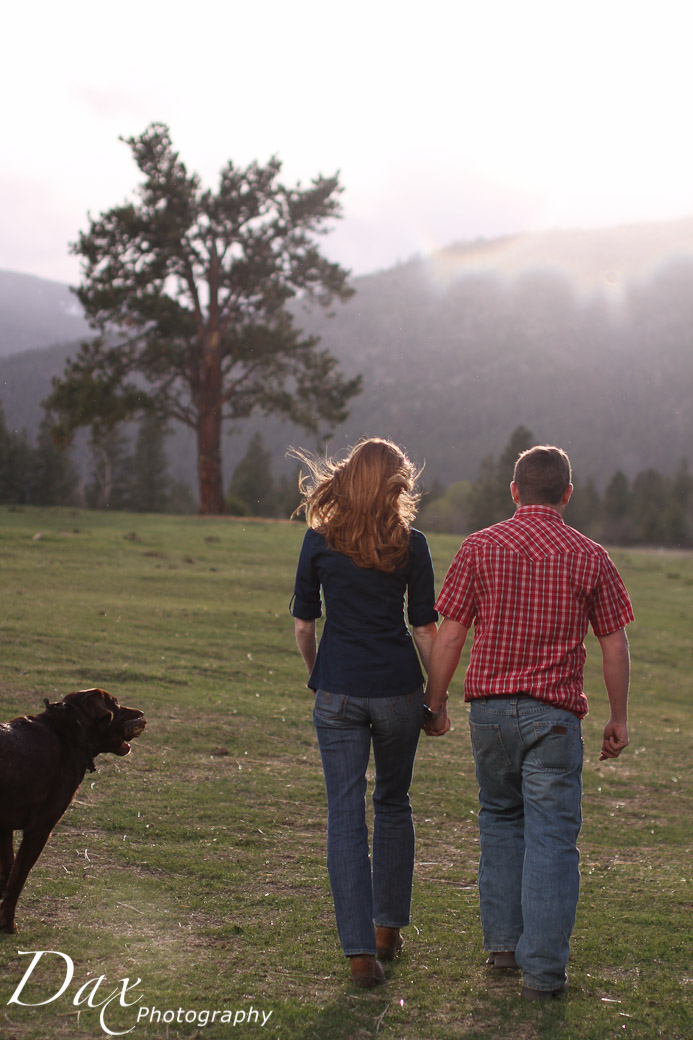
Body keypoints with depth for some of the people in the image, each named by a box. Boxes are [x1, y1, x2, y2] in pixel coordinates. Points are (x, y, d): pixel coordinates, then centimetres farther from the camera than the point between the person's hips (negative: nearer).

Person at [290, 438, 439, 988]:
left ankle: (361, 951, 0)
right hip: (397, 689, 0)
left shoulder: (319, 541, -1)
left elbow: (303, 623, 3)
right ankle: (388, 927, 30)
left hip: (338, 691, 0)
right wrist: (436, 695, 9)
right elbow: (425, 629, -2)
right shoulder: (410, 545, -3)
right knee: (393, 805, 20)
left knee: (346, 815, 2)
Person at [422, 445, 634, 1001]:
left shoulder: (480, 548, 0)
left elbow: (450, 636, 0)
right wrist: (619, 720, 10)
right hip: (555, 714, -2)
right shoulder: (590, 557, -1)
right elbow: (615, 647, 1)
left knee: (500, 819, 21)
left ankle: (503, 941, 22)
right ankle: (543, 969, 1)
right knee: (551, 836, 1)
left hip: (490, 706, 2)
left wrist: (435, 704, 9)